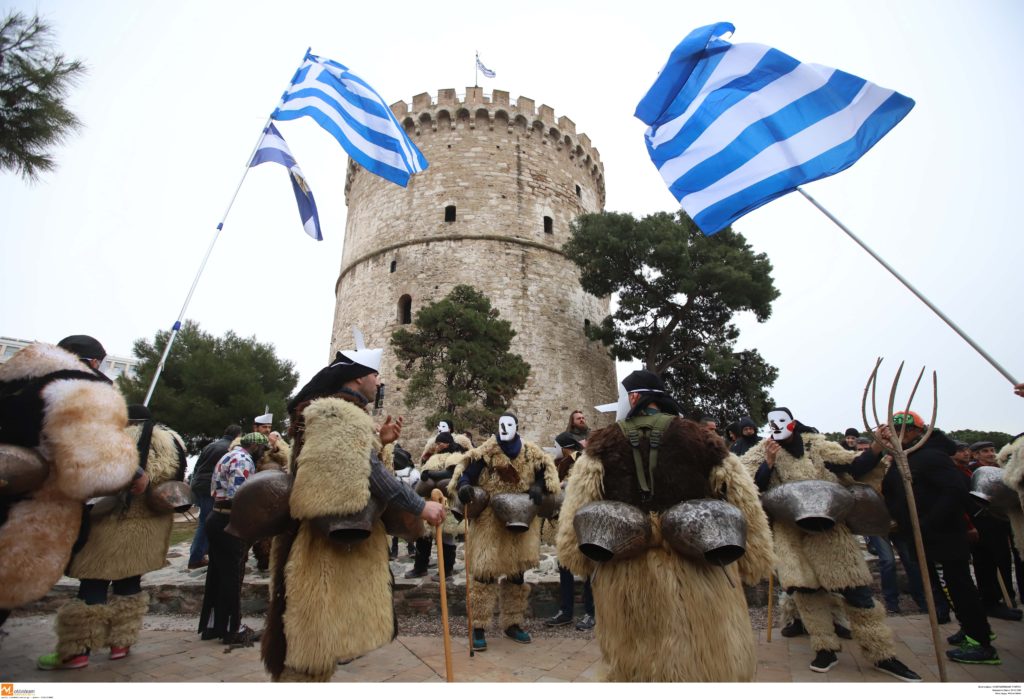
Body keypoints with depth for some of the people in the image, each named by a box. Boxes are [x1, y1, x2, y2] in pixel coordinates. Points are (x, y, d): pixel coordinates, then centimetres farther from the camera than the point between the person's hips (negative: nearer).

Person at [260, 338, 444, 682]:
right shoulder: (342, 412, -19)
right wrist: (420, 506, -23)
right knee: (312, 639, 1)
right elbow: (369, 472, -27)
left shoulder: (332, 411, 17)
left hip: (329, 537, 11)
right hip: (327, 539, -11)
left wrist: (378, 441, 9)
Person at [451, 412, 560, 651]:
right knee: (485, 572, -6)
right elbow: (466, 470, -12)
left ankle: (513, 623, 31)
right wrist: (463, 485, -33)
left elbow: (547, 470, 7)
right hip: (489, 522, -3)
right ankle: (478, 627, 10)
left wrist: (539, 487, -13)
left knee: (517, 573, 15)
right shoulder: (485, 452, -7)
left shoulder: (531, 453, 1)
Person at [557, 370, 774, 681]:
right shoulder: (700, 437, 2)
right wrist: (754, 562, 11)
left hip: (627, 577, 0)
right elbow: (744, 503, 3)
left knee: (634, 664, 18)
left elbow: (576, 506, -6)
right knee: (709, 662, 17)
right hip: (699, 574, 0)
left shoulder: (604, 443, 0)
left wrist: (579, 558, 5)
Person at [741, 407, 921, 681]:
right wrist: (769, 463, -24)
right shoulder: (761, 453, -2)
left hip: (828, 529, 0)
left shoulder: (816, 445, 1)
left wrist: (876, 449, -21)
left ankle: (882, 654, 19)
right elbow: (752, 489, -12)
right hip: (790, 533, 0)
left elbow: (855, 468, -5)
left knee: (856, 590, 5)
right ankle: (825, 649, 23)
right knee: (805, 589, 6)